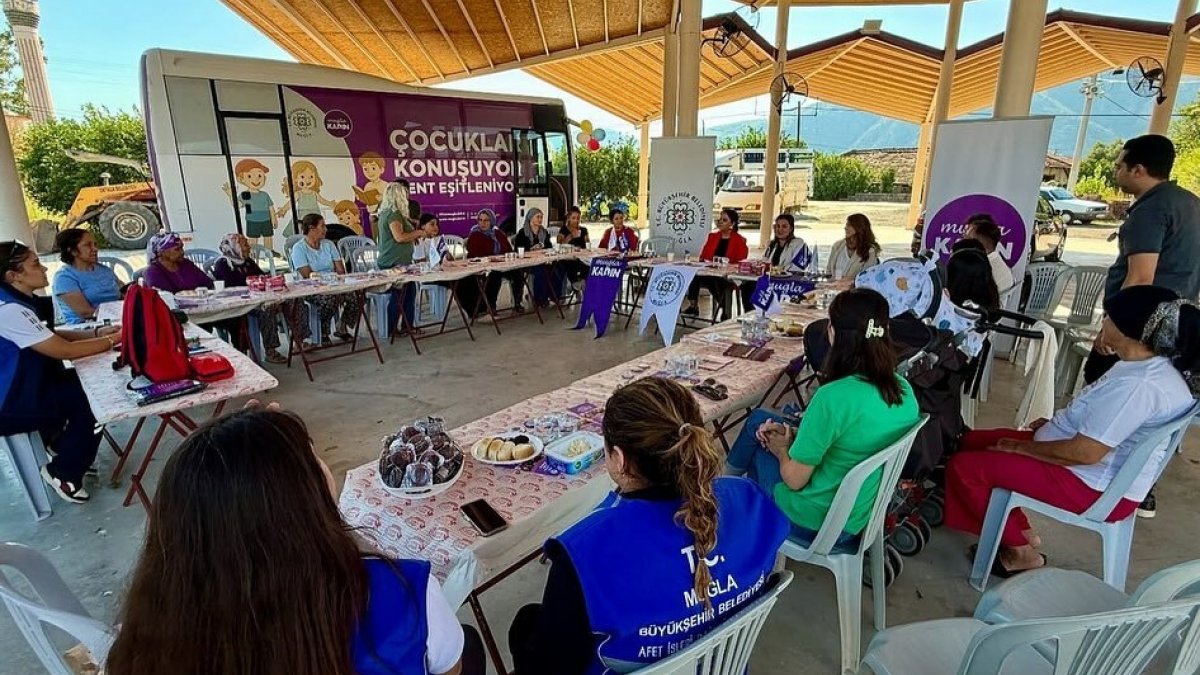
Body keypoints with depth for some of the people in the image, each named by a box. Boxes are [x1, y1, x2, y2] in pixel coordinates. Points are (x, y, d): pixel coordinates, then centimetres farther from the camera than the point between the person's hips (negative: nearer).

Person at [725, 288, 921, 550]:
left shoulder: (834, 397, -32)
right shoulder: (904, 390, -9)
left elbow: (794, 479, -22)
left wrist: (782, 449, -1)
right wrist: (794, 435, 1)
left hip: (814, 526, -6)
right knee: (759, 419, 18)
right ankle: (733, 475, 44)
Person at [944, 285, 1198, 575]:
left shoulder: (1138, 385, -29)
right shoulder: (1151, 364, 4)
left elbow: (1084, 453, -28)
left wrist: (1019, 447, -16)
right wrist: (1056, 423, 10)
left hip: (1096, 487, -11)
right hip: (1102, 468, 11)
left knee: (964, 466, -15)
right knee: (972, 441, 10)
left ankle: (1021, 552, 4)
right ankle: (1022, 532, 15)